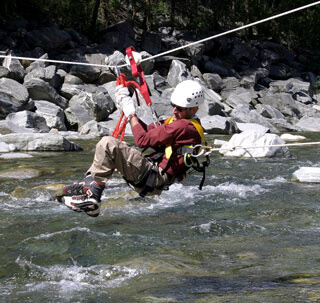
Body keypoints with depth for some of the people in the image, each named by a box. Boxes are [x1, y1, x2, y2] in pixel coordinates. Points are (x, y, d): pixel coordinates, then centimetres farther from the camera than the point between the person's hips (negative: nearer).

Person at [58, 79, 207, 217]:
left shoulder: (182, 126, -15)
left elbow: (143, 140, -15)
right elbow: (147, 131, 19)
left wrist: (131, 113, -3)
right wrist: (126, 108, 11)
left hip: (154, 178, -11)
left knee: (108, 144, -22)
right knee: (104, 149, 22)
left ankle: (92, 197, -20)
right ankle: (88, 185, 7)